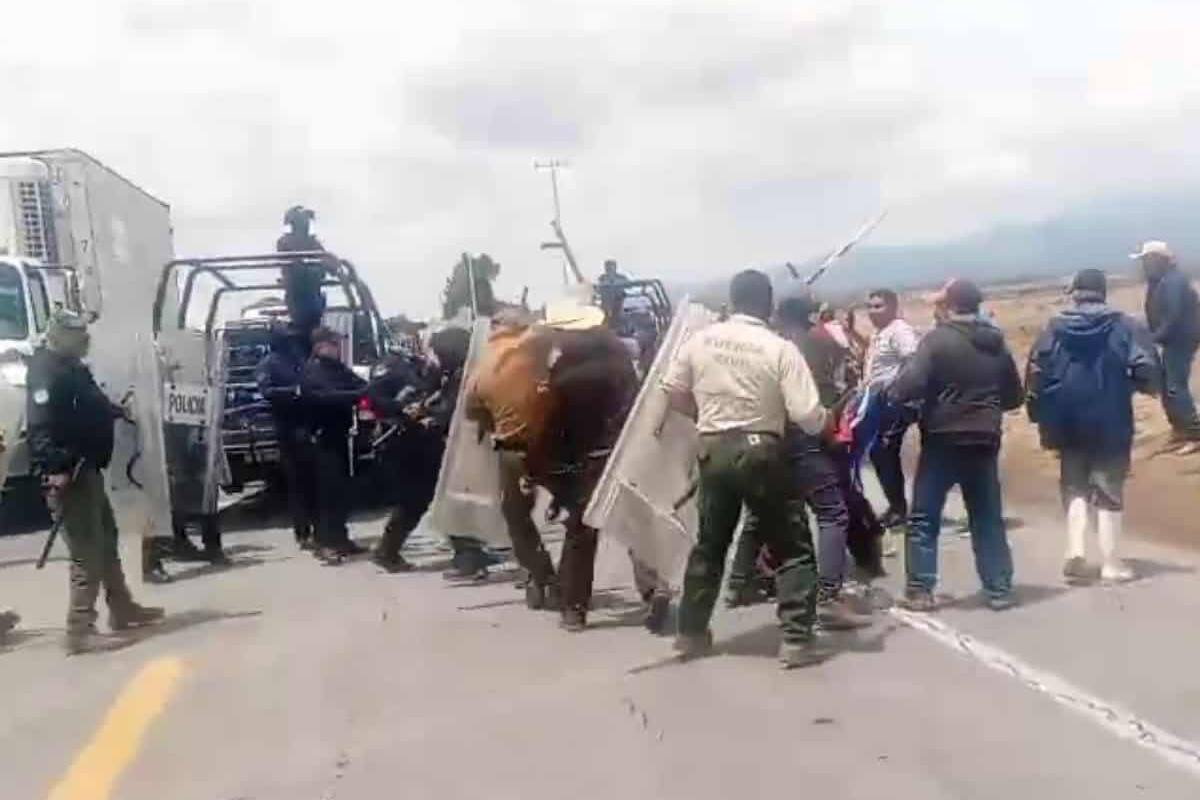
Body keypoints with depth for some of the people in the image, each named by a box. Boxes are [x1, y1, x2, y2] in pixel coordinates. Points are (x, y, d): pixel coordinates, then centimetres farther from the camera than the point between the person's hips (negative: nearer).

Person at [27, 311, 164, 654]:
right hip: (68, 475, -11)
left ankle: (122, 609, 33)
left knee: (106, 541, 20)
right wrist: (56, 465, -37)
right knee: (88, 553, -9)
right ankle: (79, 630, -4)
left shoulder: (71, 368, 16)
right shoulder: (48, 372, -16)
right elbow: (40, 426, -27)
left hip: (86, 469, 11)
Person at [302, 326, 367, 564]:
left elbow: (359, 385, 7)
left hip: (340, 434, 8)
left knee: (342, 487, 11)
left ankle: (339, 538, 20)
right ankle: (325, 543, -6)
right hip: (324, 437, -8)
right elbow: (329, 396, -26)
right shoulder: (312, 371, -11)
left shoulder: (338, 368, 14)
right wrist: (362, 394, -31)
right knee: (329, 489, -9)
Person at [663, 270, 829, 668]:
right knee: (793, 548, 8)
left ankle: (691, 632, 27)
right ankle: (797, 639, 4)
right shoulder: (780, 349, -12)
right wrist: (824, 420, 7)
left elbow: (672, 390, 8)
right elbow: (808, 416, -15)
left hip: (714, 450, 4)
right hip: (761, 451, -4)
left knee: (710, 542, 19)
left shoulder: (701, 339, -1)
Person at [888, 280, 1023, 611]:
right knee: (988, 517, 13)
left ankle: (920, 590, 3)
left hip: (942, 440, -5)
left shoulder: (938, 339, -11)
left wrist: (892, 393, -2)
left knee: (923, 517, 5)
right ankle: (999, 589, 16)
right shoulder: (996, 344, 8)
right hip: (984, 441, 5)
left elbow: (912, 384, -21)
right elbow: (1014, 396, 14)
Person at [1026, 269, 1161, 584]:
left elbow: (1035, 372, -4)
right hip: (1110, 424, -2)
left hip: (1068, 423, 2)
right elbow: (1149, 370, -12)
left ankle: (1076, 553, 3)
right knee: (1109, 490, 9)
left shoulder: (1055, 328, 0)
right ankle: (1110, 562, 13)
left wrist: (1039, 413, 5)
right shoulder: (1125, 327, -4)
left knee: (1074, 487, 15)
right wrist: (1140, 384, 11)